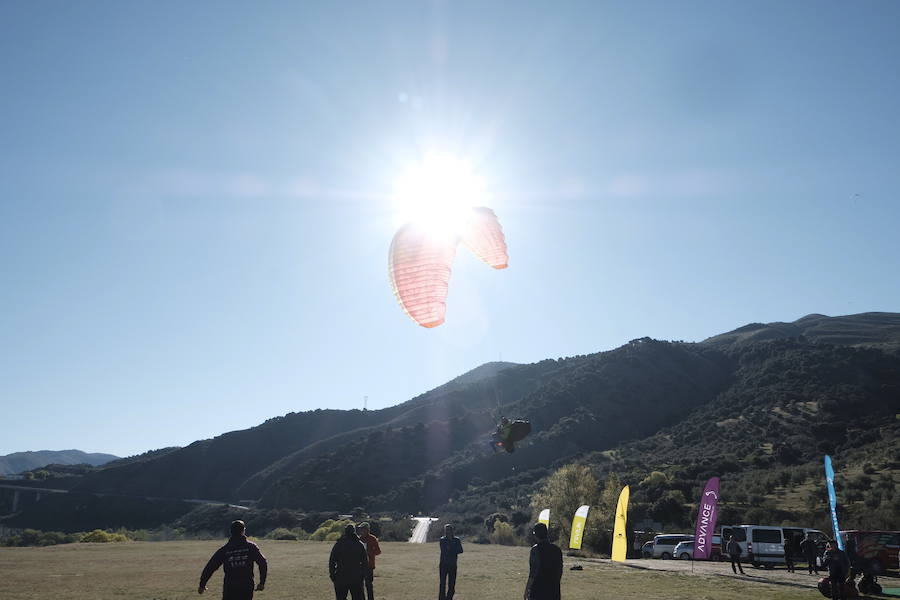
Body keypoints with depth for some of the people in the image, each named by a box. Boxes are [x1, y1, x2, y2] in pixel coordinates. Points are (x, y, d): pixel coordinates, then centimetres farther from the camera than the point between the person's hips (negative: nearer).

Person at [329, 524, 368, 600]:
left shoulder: (338, 544, 0)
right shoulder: (360, 545, 2)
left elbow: (331, 561, 0)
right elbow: (365, 562, 4)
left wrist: (332, 574, 7)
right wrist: (363, 575, 11)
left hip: (341, 577, -1)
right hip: (356, 578, 1)